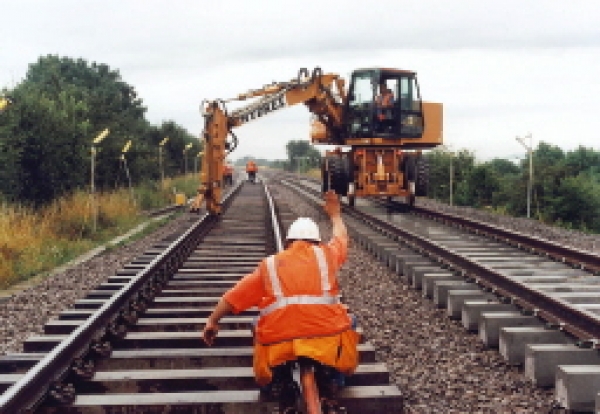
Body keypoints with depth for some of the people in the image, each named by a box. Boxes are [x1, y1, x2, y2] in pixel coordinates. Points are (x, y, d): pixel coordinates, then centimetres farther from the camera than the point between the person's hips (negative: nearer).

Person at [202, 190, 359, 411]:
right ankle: (329, 374, 11)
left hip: (279, 336, 1)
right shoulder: (325, 254, 17)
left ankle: (280, 379, 8)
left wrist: (213, 320, 22)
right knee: (347, 321, 30)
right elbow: (341, 238, 39)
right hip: (326, 332, 0)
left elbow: (235, 295, 15)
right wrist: (335, 214, 56)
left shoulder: (269, 264, 18)